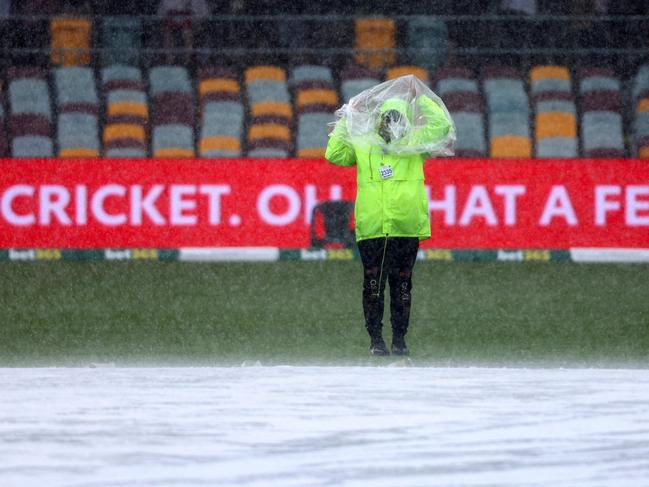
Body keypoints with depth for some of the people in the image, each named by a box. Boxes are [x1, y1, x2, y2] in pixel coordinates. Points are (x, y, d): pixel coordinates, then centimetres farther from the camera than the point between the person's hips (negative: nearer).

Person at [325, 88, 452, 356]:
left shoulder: (415, 144, 9)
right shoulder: (362, 146, 10)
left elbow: (441, 125, 5)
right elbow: (334, 154, 5)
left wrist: (422, 100, 9)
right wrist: (344, 124, 7)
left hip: (407, 230, 0)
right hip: (371, 230, 0)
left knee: (402, 285, 5)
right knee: (373, 285, 2)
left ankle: (400, 339, 12)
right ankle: (376, 339, 8)